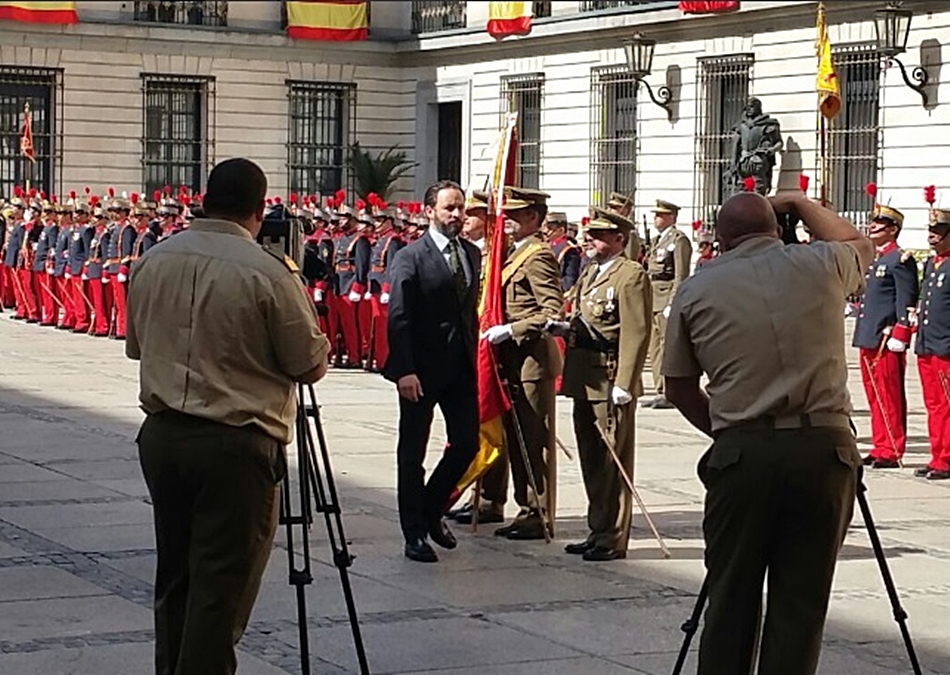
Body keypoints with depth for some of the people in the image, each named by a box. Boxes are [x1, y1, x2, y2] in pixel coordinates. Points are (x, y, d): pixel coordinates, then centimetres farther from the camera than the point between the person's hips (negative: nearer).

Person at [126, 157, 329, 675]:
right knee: (221, 587, 0)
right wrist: (298, 298, 9)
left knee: (174, 576, 16)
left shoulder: (152, 262, 4)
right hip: (235, 444, -6)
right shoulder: (268, 273, -15)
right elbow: (312, 367, -6)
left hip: (161, 434, 6)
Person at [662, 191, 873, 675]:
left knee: (731, 598, 9)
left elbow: (678, 388, 14)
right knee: (801, 600, 5)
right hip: (824, 448, 0)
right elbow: (860, 246, 31)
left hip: (741, 452, 0)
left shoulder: (695, 291, 7)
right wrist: (802, 205, 39)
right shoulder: (821, 266, 7)